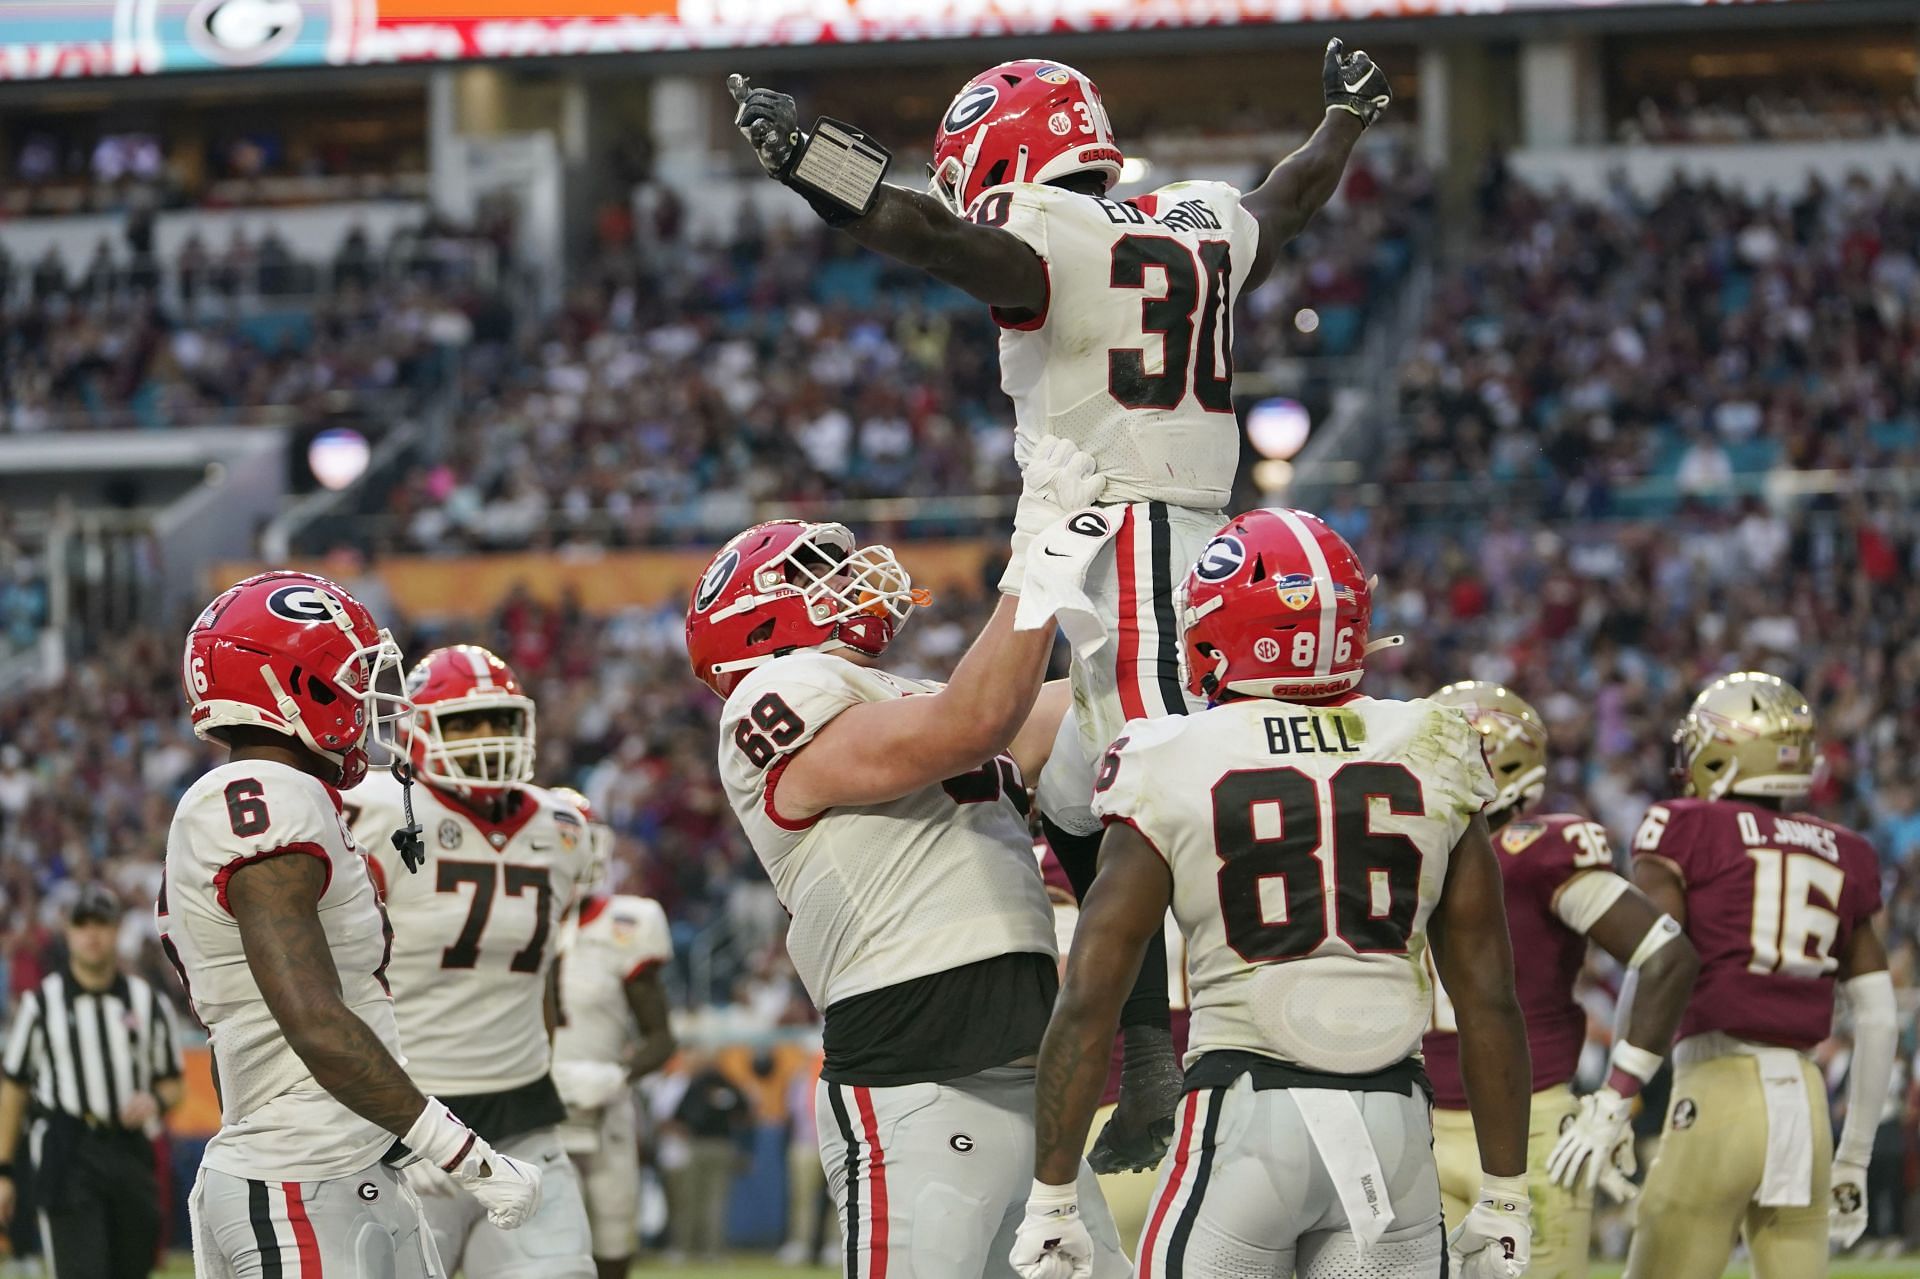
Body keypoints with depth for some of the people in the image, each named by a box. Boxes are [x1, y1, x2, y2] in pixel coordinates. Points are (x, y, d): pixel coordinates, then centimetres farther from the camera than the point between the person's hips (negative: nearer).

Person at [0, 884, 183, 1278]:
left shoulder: (148, 1002, 11)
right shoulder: (42, 1002, 5)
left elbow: (173, 1084, 17)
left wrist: (155, 1101, -9)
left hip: (130, 1153, 3)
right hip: (67, 1155, -3)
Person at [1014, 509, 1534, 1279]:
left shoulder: (1171, 774, -2)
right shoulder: (1430, 761, 6)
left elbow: (1088, 1002, -4)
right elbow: (1489, 999, 8)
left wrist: (1051, 1202, 2)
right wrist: (1504, 1196, 14)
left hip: (1243, 1124, -3)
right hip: (1395, 1121, 3)